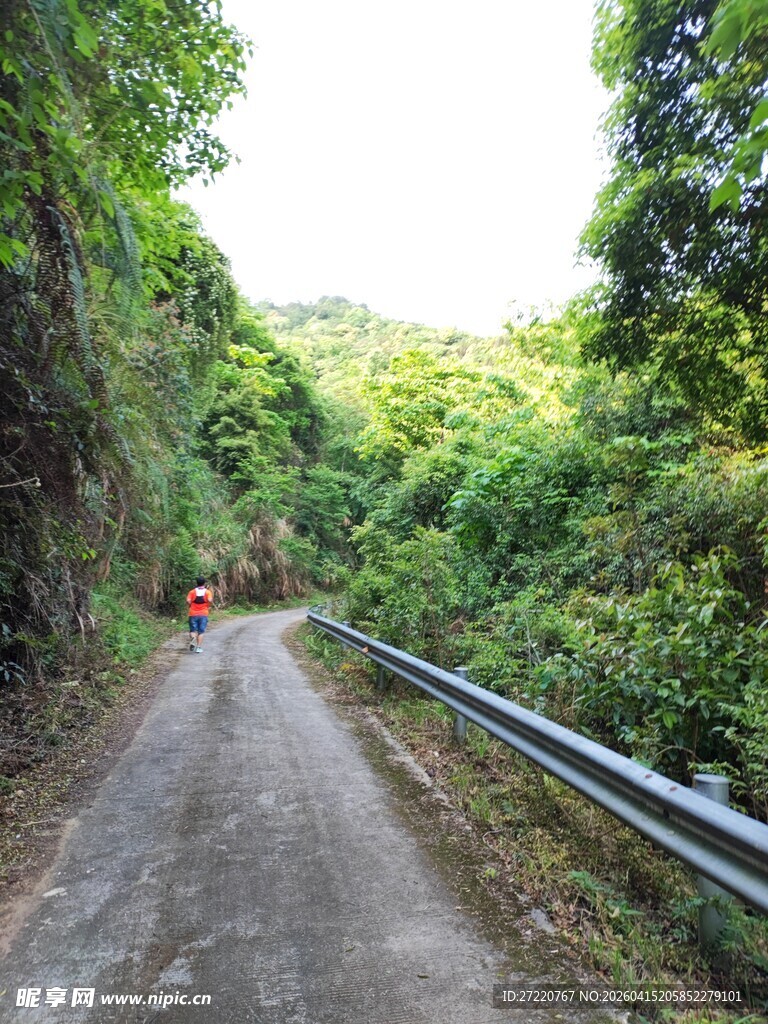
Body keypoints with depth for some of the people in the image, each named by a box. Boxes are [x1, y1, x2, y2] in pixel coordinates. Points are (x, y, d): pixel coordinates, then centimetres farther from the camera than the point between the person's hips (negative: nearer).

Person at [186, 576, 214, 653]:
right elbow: (210, 600, -18)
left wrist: (190, 607, 8)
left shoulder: (192, 591, 2)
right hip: (203, 614, 0)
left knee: (193, 630, 9)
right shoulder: (207, 592, -1)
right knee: (201, 632, 7)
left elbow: (188, 601, -11)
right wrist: (210, 607, 1)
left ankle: (192, 638, -22)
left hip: (193, 614, 0)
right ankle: (199, 647, 2)